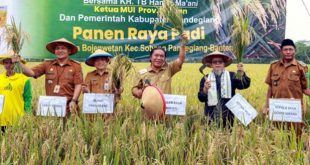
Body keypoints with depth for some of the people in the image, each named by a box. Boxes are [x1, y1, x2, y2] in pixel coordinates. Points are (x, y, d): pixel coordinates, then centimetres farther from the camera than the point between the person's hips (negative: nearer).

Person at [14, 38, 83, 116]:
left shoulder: (76, 66, 5)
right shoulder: (47, 64, 12)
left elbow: (78, 85, -1)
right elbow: (31, 72, 4)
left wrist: (73, 101, -12)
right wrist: (19, 63, -10)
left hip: (68, 106, -2)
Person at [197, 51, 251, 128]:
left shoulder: (231, 76, 4)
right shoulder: (206, 79, 6)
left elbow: (245, 85, -11)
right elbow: (201, 98, 1)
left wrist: (242, 74, -30)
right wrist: (205, 89, -20)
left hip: (228, 116, 0)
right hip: (211, 117, 1)